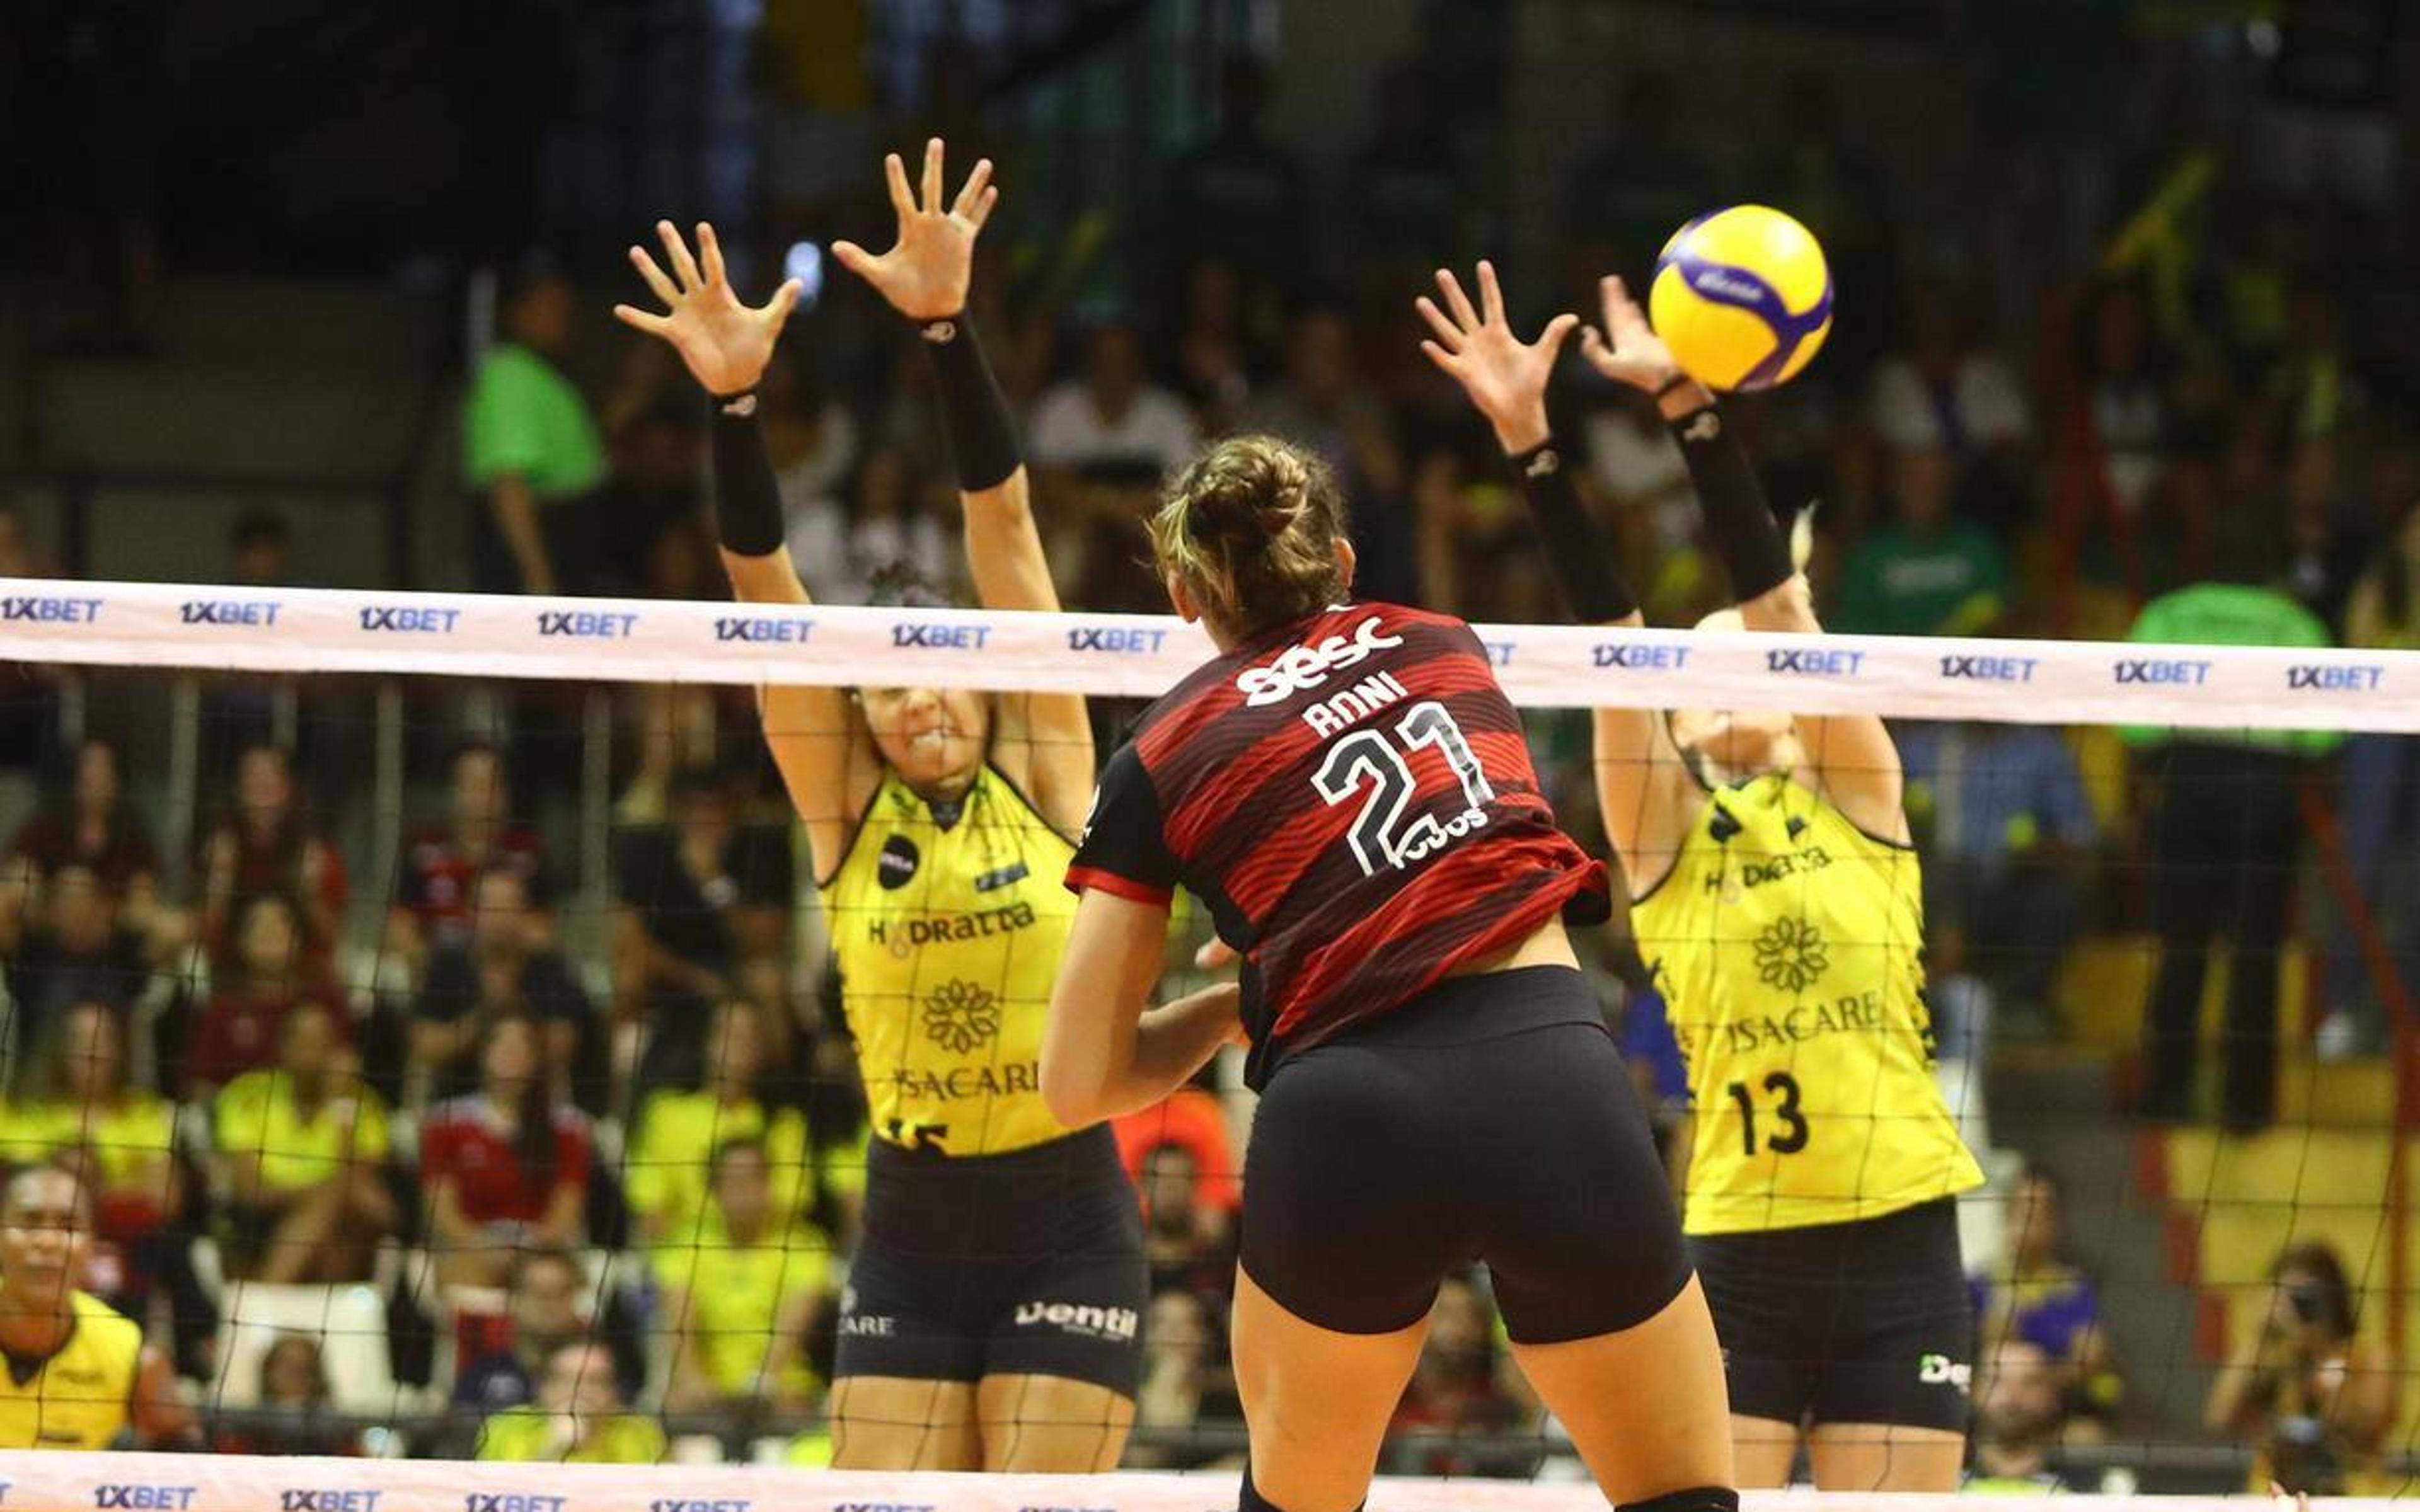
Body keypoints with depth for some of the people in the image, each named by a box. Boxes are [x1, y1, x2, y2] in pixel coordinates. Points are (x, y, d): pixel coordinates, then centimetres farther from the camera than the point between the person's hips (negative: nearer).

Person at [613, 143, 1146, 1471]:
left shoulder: (1045, 773, -1)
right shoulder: (847, 811, 2)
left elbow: (1001, 524, -9)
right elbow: (765, 590, -8)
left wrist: (948, 330, -17)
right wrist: (734, 402, -20)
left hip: (1066, 1226, -2)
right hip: (910, 1230, 2)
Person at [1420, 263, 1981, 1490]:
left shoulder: (1857, 796, 6)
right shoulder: (1664, 842, 7)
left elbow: (1775, 597, -6)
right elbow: (1608, 637, -5)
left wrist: (1690, 406, -17)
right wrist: (1529, 440, -17)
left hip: (1897, 1256, 0)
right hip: (1735, 1261, 0)